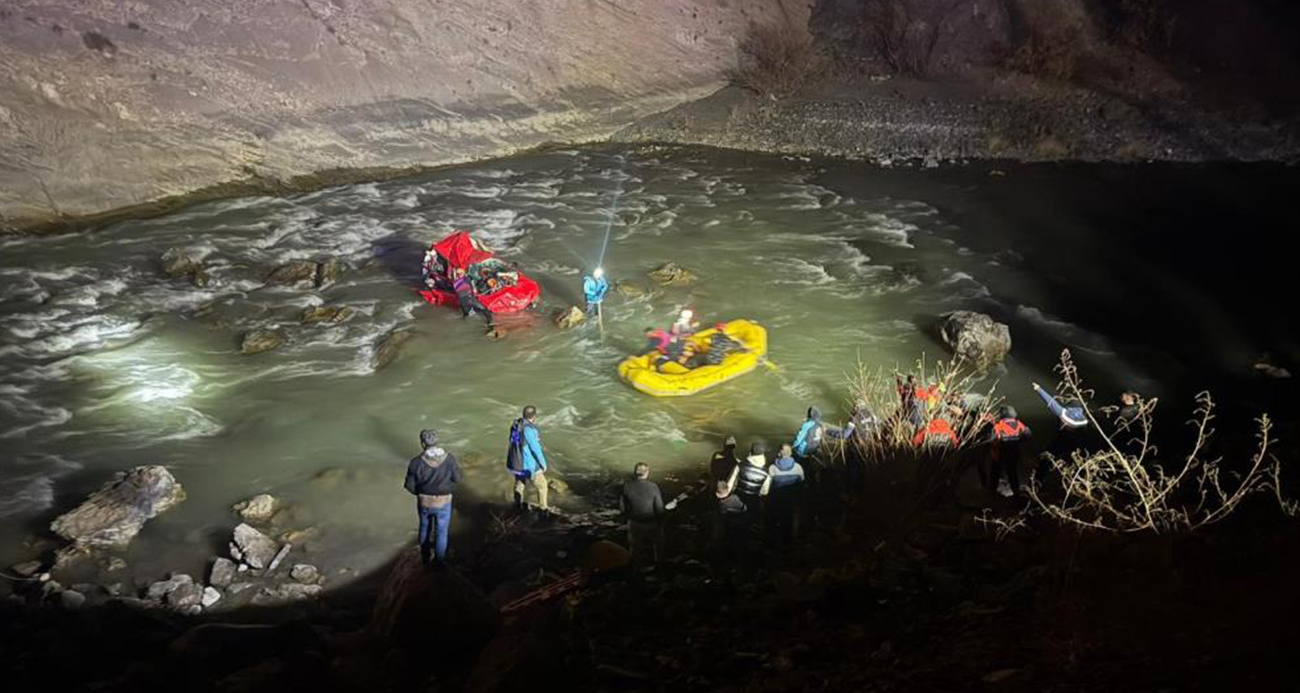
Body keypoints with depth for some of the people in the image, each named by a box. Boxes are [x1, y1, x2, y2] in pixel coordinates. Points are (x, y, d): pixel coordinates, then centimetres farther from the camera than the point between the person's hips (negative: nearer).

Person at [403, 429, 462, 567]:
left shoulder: (416, 462, -21)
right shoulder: (449, 459, -21)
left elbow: (410, 485, -11)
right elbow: (457, 478, -8)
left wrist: (419, 492, 10)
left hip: (424, 502, 1)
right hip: (443, 502, -1)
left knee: (425, 528, 27)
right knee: (441, 532, 18)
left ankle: (425, 557, 44)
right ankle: (439, 561, 32)